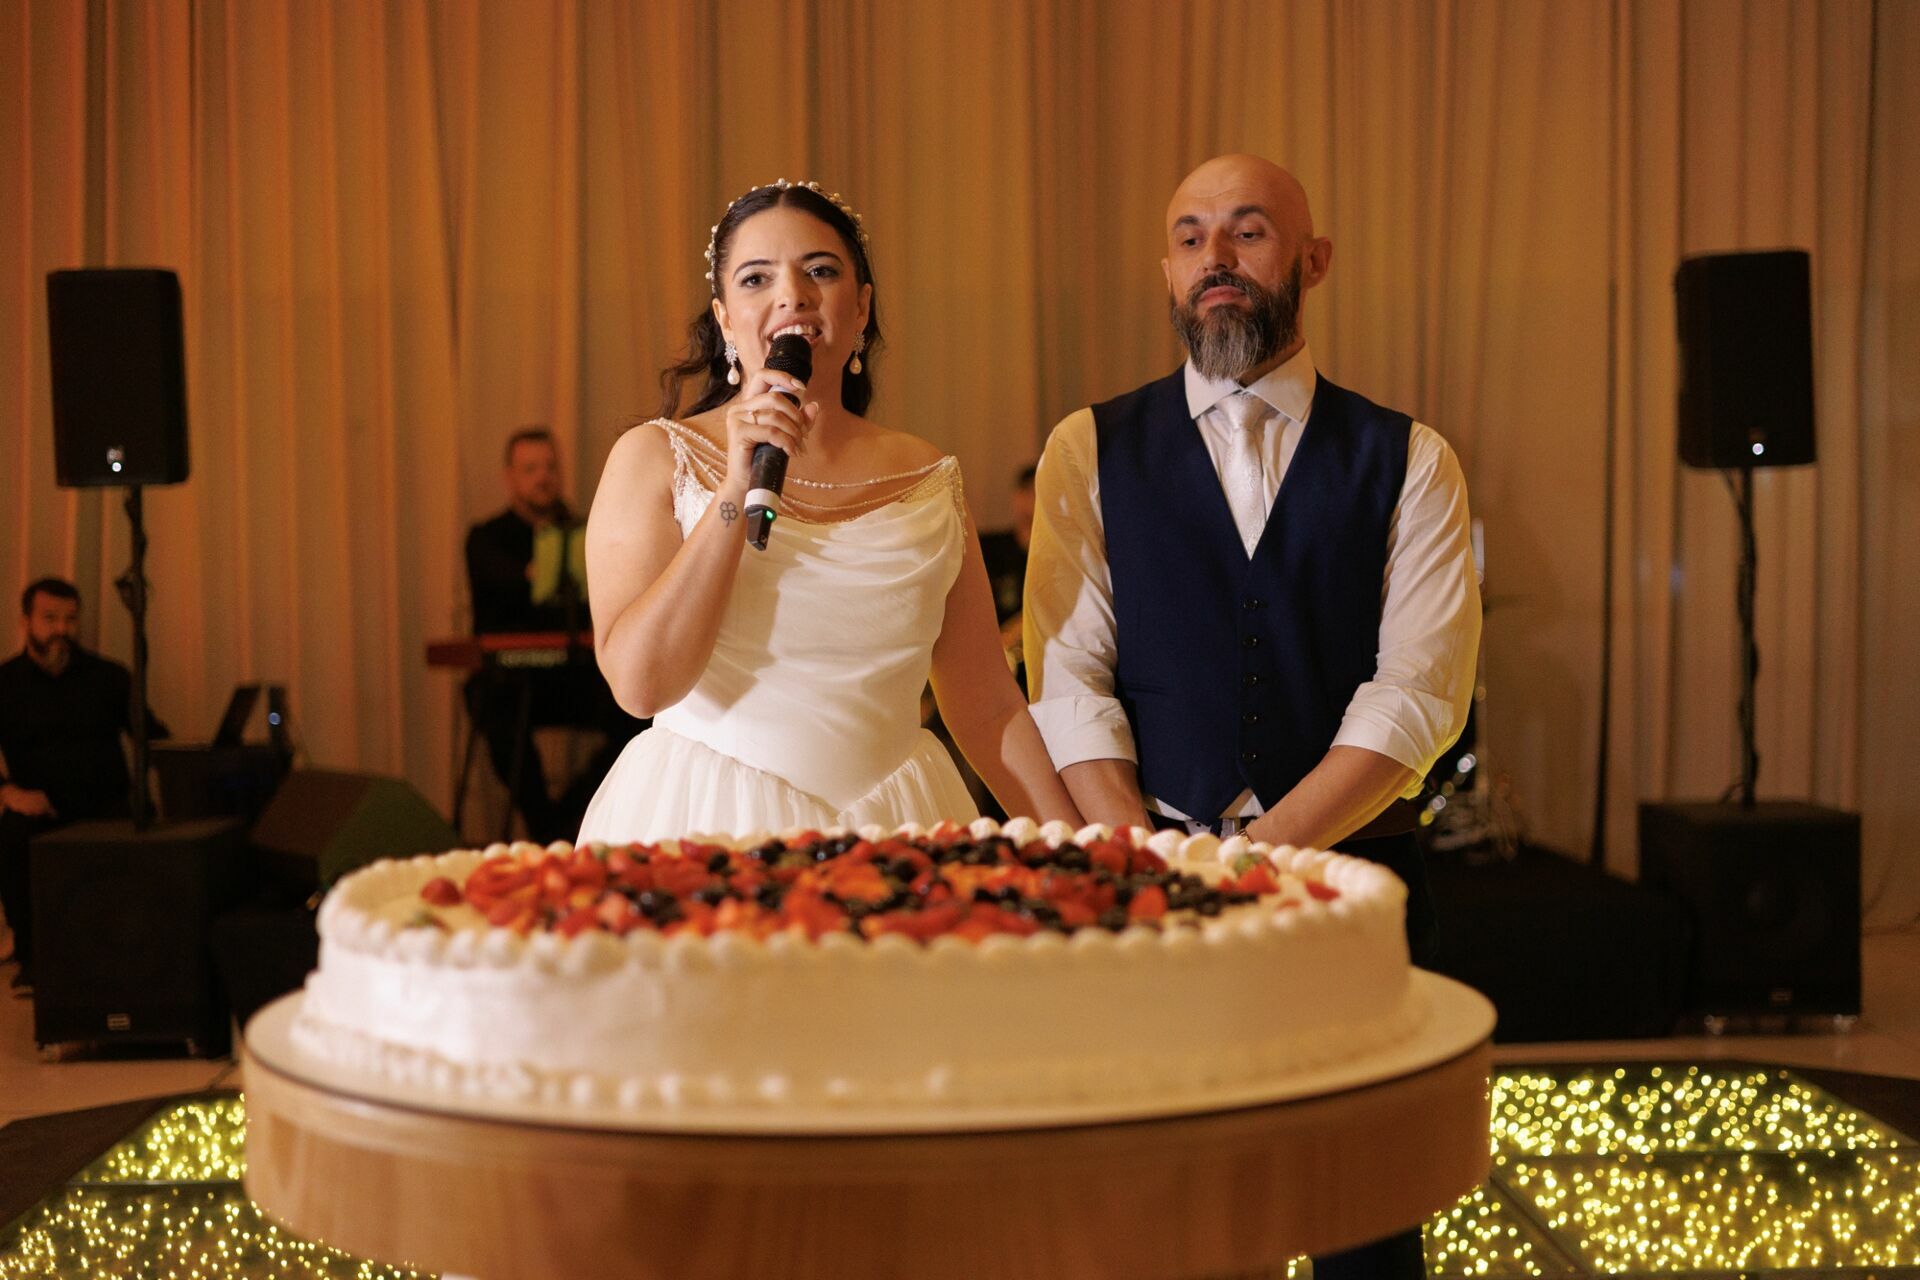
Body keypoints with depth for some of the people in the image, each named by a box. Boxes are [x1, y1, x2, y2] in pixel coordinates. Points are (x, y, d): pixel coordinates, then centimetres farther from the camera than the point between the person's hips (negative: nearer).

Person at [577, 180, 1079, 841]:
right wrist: (737, 490, -18)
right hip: (703, 824, -3)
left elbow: (987, 708, 7)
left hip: (887, 826, 3)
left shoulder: (929, 479, 5)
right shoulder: (654, 457, -3)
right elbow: (640, 682, -15)